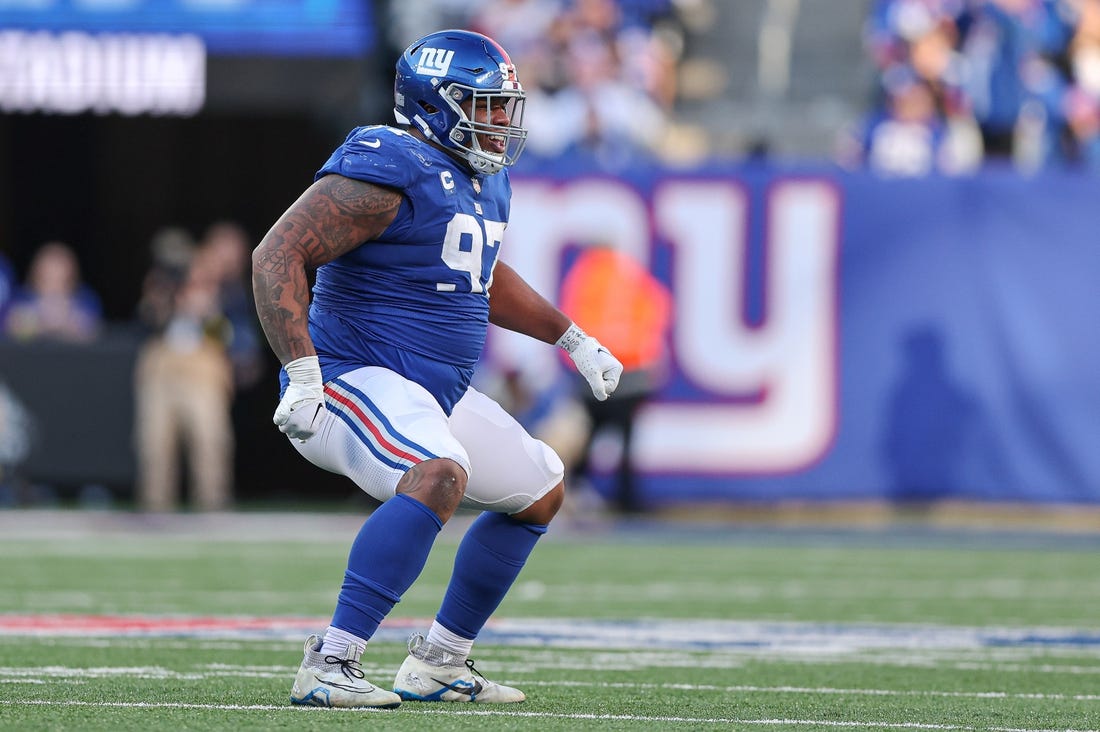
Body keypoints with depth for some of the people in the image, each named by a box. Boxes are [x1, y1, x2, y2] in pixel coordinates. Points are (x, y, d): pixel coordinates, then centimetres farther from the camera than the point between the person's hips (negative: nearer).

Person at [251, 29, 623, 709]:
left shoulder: (484, 180, 12)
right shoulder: (388, 171, -18)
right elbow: (277, 254, -25)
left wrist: (573, 338, 31)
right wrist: (303, 372, -33)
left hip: (434, 392, 10)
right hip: (357, 378, -10)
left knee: (541, 492, 19)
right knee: (440, 476, -36)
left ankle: (438, 661, 24)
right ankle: (330, 664, -36)